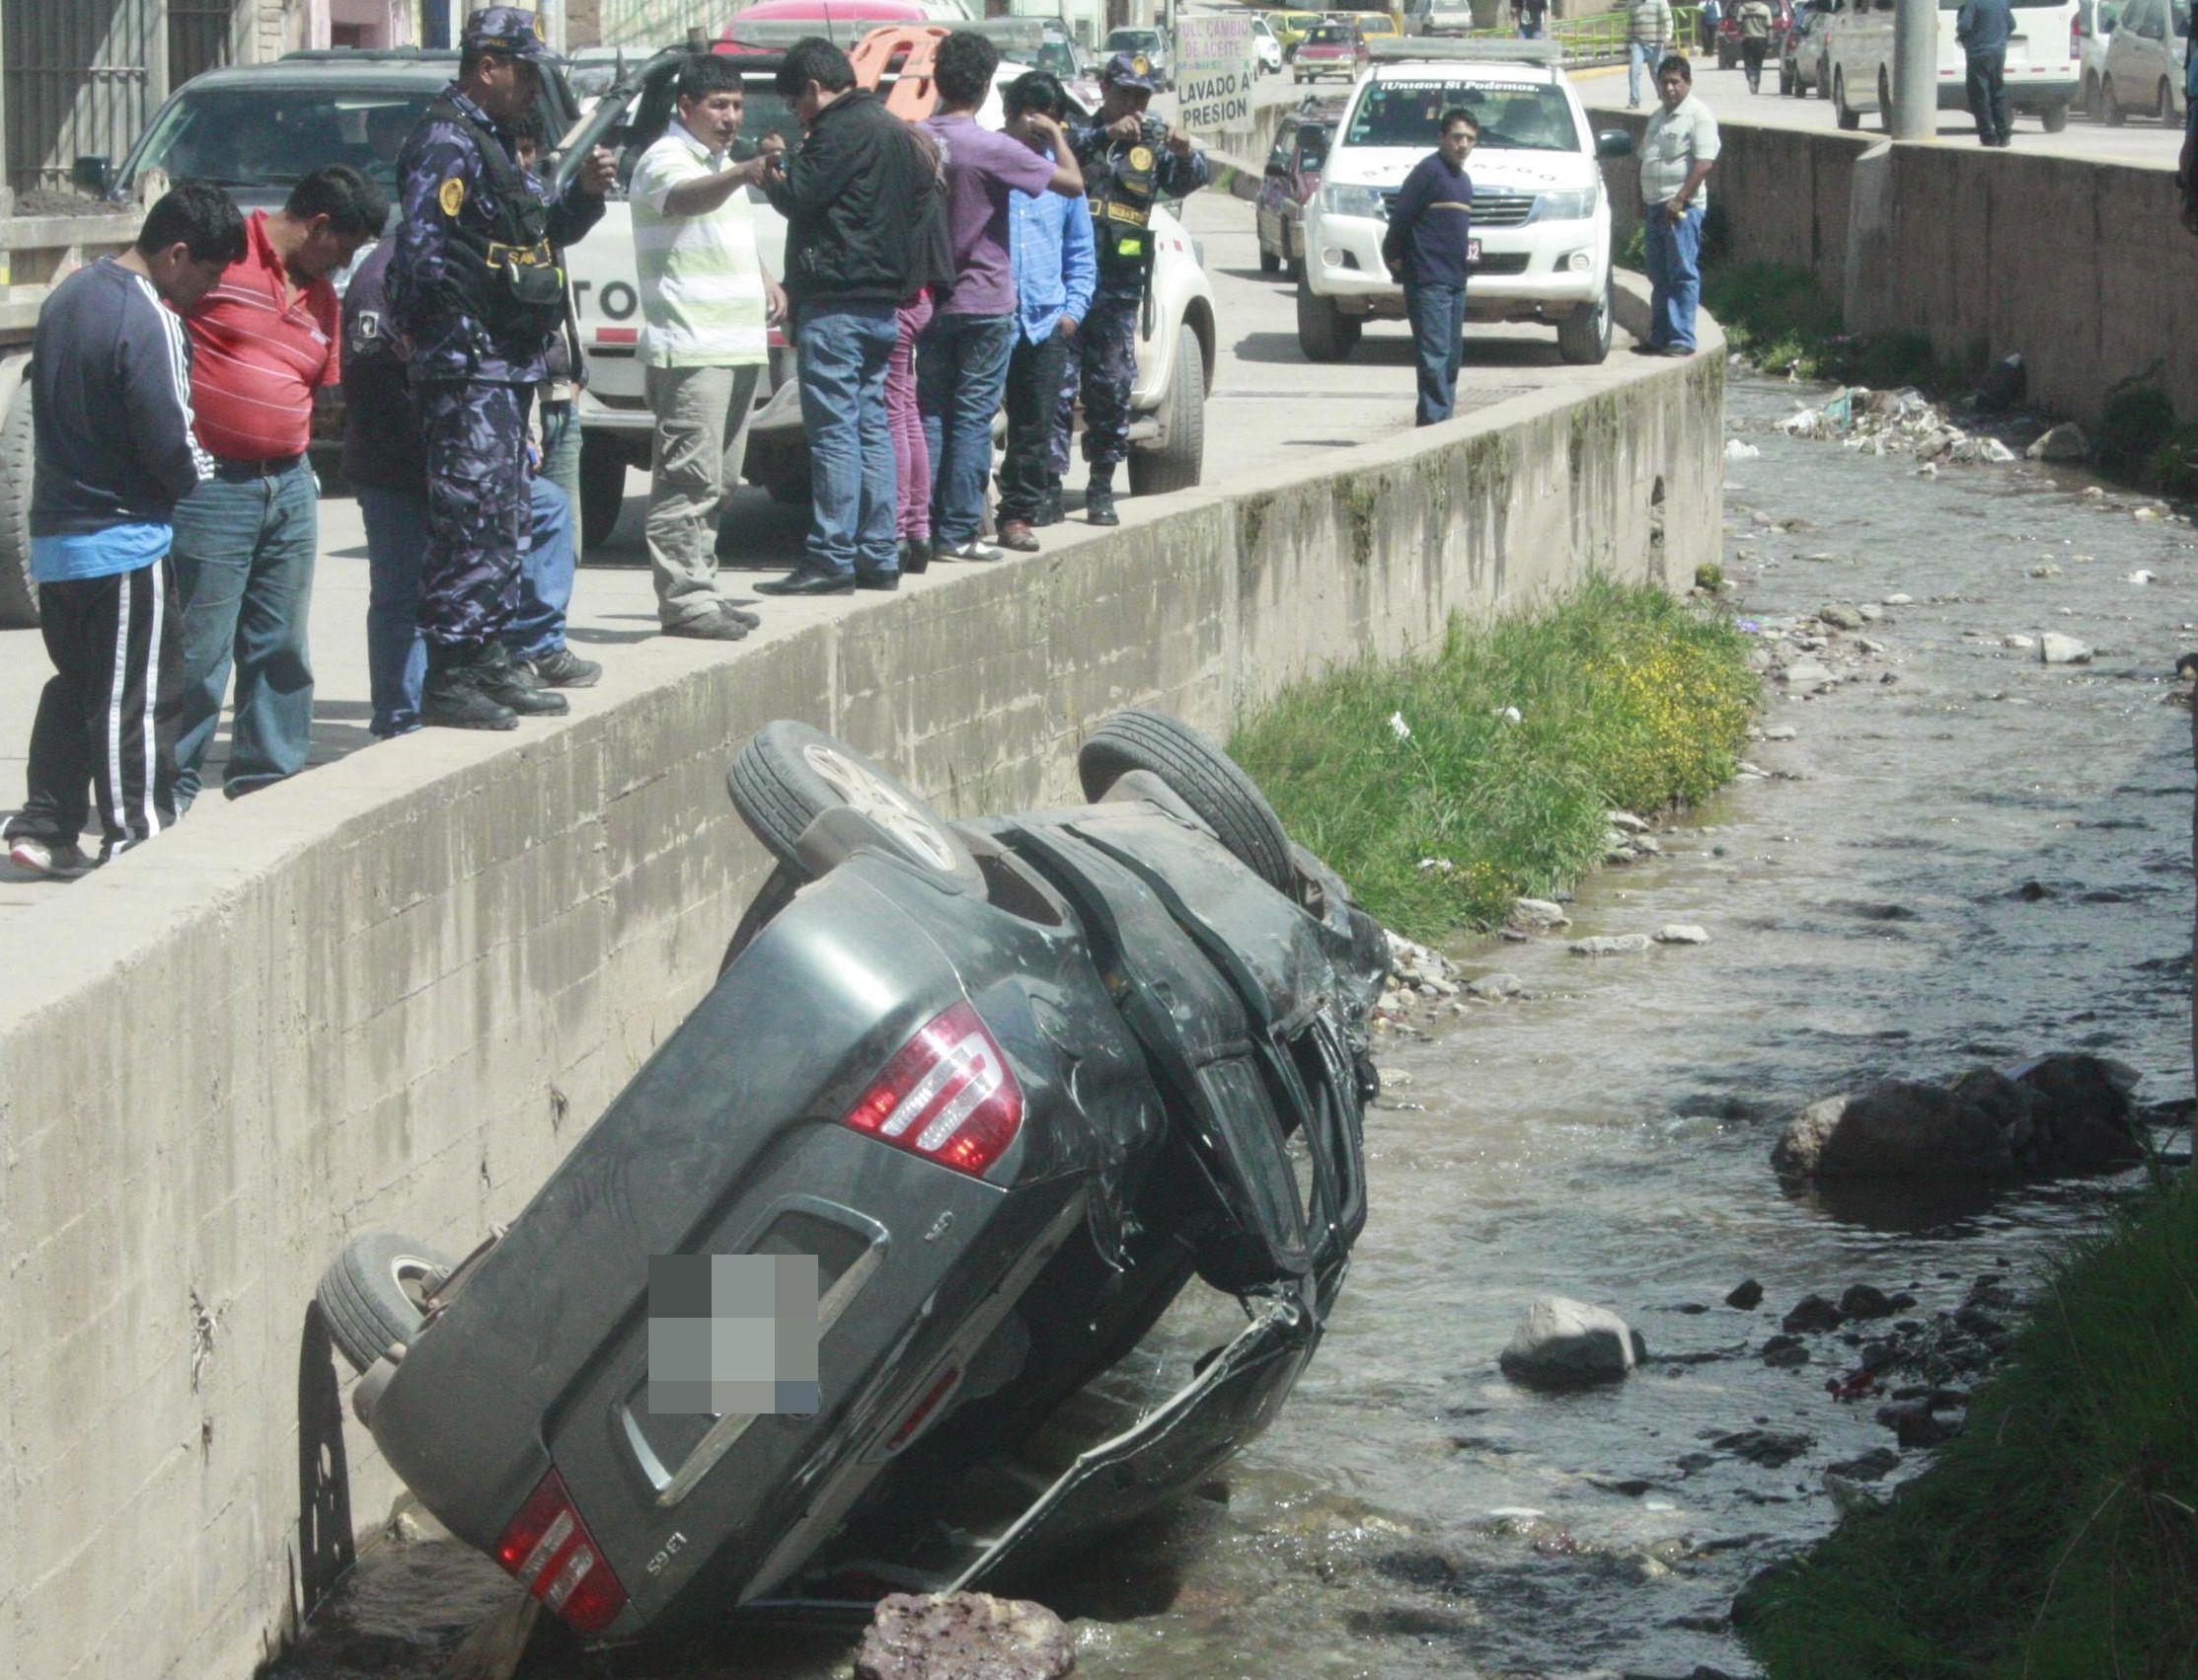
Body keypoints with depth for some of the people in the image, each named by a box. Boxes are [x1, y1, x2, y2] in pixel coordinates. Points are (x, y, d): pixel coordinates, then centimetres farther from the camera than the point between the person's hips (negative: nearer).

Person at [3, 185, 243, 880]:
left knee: (73, 684, 17)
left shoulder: (68, 295, 7)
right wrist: (205, 476, 2)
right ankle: (137, 842, 3)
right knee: (135, 701, -1)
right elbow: (170, 449, -21)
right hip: (124, 541, -8)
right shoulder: (150, 323, -20)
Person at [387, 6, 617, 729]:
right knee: (471, 518, -11)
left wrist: (585, 193, 9)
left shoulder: (491, 141, 20)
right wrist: (465, 331, -19)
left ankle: (488, 661, 22)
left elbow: (539, 235, 27)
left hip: (508, 367, 10)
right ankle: (448, 677, -9)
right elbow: (423, 249, -23)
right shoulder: (446, 142, -13)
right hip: (469, 369, -10)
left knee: (506, 520, 14)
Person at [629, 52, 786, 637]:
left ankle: (699, 588, 21)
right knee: (690, 479, -12)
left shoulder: (721, 165, 20)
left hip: (738, 347, 10)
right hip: (689, 351, -10)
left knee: (718, 480, 14)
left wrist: (765, 282, 18)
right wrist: (743, 174, -53)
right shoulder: (665, 160, -10)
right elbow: (685, 197, -34)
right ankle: (683, 597, -14)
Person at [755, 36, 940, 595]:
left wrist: (781, 162, 5)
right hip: (881, 302, 10)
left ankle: (831, 559, -10)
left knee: (834, 431, -9)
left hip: (836, 305, -10)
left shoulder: (843, 130, -12)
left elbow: (800, 196, -15)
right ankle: (877, 557, 12)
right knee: (871, 428, 11)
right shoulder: (892, 130, 18)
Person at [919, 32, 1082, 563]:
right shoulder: (993, 149, -16)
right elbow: (1073, 183, -11)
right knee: (973, 419, 0)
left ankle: (924, 529, 8)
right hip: (984, 304, -5)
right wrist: (1055, 135, 5)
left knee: (930, 414, 11)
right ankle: (957, 533, 0)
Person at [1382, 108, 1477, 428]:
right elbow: (1400, 216, -12)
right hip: (1428, 279, -9)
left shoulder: (1463, 179, 19)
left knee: (1452, 356, 10)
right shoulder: (1429, 170, -8)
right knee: (1435, 353, -13)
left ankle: (1440, 421, 15)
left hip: (1455, 280, 9)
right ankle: (1434, 420, -15)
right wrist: (1395, 257, -7)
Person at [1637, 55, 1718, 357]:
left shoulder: (1698, 115, -8)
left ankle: (1682, 339, -10)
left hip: (1683, 207, -8)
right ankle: (1660, 337, 16)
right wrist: (1643, 201, 17)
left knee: (1683, 273, -9)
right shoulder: (1659, 117, 19)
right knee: (1659, 276, 11)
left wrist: (1679, 199, -20)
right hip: (1656, 205, 8)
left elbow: (1705, 162, -16)